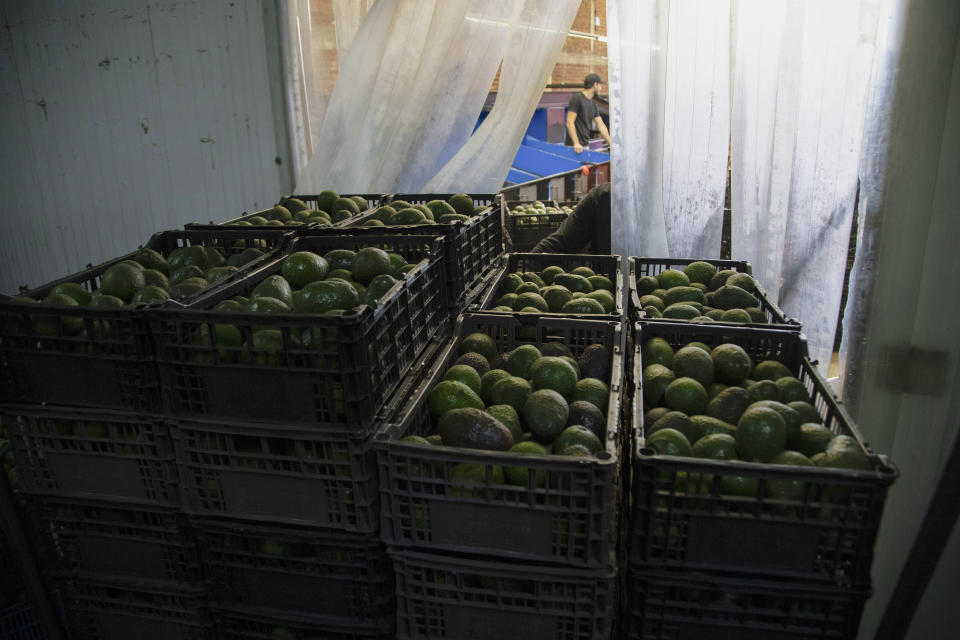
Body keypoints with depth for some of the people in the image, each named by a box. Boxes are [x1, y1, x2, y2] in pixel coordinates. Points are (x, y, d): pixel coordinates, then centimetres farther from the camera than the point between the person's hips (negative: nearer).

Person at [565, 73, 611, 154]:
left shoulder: (593, 104, 15)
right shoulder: (576, 98, -9)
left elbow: (601, 125, 16)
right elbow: (570, 122, -17)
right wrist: (576, 143, -27)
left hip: (586, 144, 8)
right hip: (575, 147, -8)